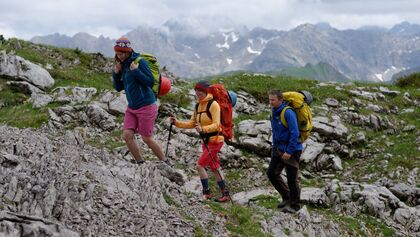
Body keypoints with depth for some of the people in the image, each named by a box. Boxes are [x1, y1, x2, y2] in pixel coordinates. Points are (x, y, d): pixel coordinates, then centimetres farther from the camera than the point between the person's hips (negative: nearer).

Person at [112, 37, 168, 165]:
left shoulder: (139, 61, -12)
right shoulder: (123, 65, 9)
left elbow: (151, 82, -17)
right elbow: (119, 87, 13)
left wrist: (136, 71, -23)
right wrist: (116, 73, -2)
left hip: (146, 106, -7)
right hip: (131, 107, 7)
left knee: (147, 138, 0)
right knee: (127, 135, -6)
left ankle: (165, 163, 17)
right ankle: (140, 163, 7)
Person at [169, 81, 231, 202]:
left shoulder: (213, 104, -14)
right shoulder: (198, 106, 10)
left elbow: (216, 125, -21)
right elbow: (191, 124, 9)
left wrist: (203, 129, -35)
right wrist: (177, 122, -4)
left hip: (215, 140, -8)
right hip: (205, 141, 8)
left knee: (199, 165, -12)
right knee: (215, 168, 11)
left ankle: (206, 192, -1)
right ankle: (225, 194, 18)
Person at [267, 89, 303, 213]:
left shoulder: (288, 113, -20)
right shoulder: (274, 112, 6)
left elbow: (295, 133, -23)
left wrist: (289, 151, -22)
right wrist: (274, 146, 15)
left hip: (292, 150, -8)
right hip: (279, 149, 8)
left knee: (292, 178, 0)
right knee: (272, 173, 9)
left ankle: (294, 205, 14)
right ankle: (287, 197, 26)